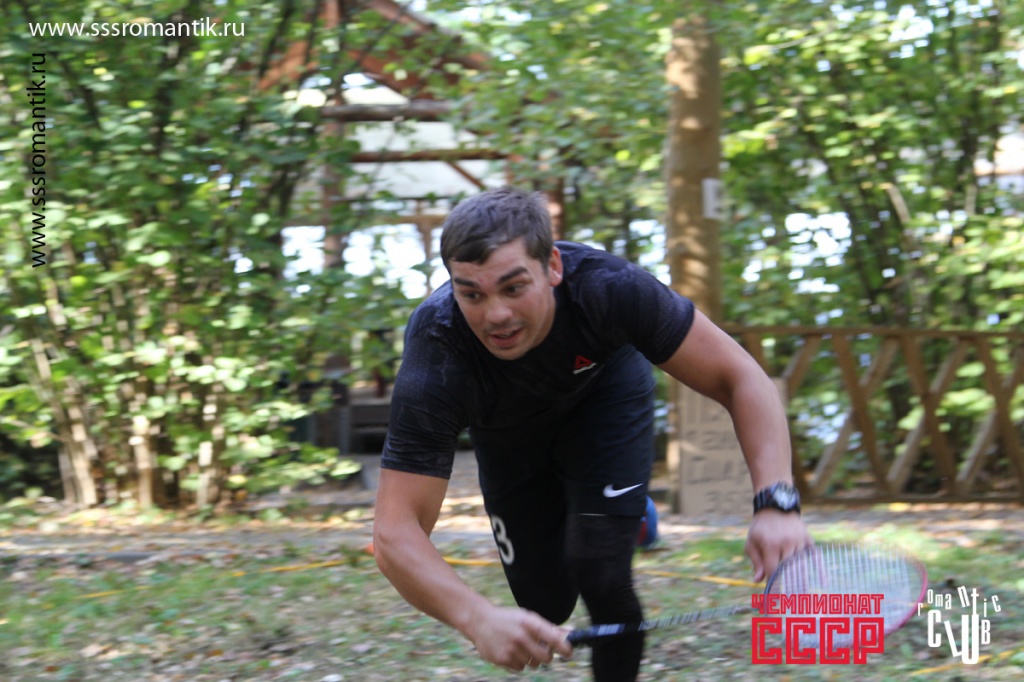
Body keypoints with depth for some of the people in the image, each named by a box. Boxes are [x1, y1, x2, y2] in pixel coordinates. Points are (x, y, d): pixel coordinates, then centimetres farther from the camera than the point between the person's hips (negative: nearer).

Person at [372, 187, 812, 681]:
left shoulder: (609, 288, -41)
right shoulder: (434, 367, -42)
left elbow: (739, 377, -34)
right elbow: (395, 533, -45)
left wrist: (775, 502, -51)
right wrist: (478, 619, -64)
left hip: (605, 395, -1)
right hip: (507, 432, 1)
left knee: (599, 572, -20)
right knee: (546, 605, 4)